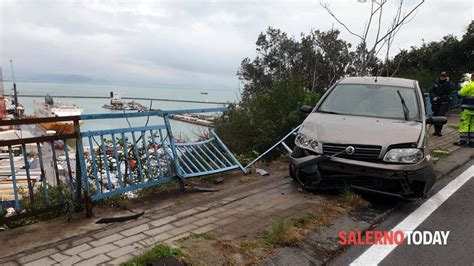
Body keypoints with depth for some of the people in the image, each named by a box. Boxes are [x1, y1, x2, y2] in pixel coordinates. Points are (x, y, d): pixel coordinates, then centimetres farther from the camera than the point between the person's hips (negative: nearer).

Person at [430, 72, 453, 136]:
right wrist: (433, 97, -8)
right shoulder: (436, 84, 13)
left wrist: (447, 82, -11)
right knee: (435, 116, 4)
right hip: (436, 102, 3)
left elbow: (450, 89, -15)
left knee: (441, 116, -17)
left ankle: (439, 131, -16)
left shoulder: (448, 83, 5)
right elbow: (431, 91, 10)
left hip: (444, 102, -3)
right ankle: (436, 130, 16)